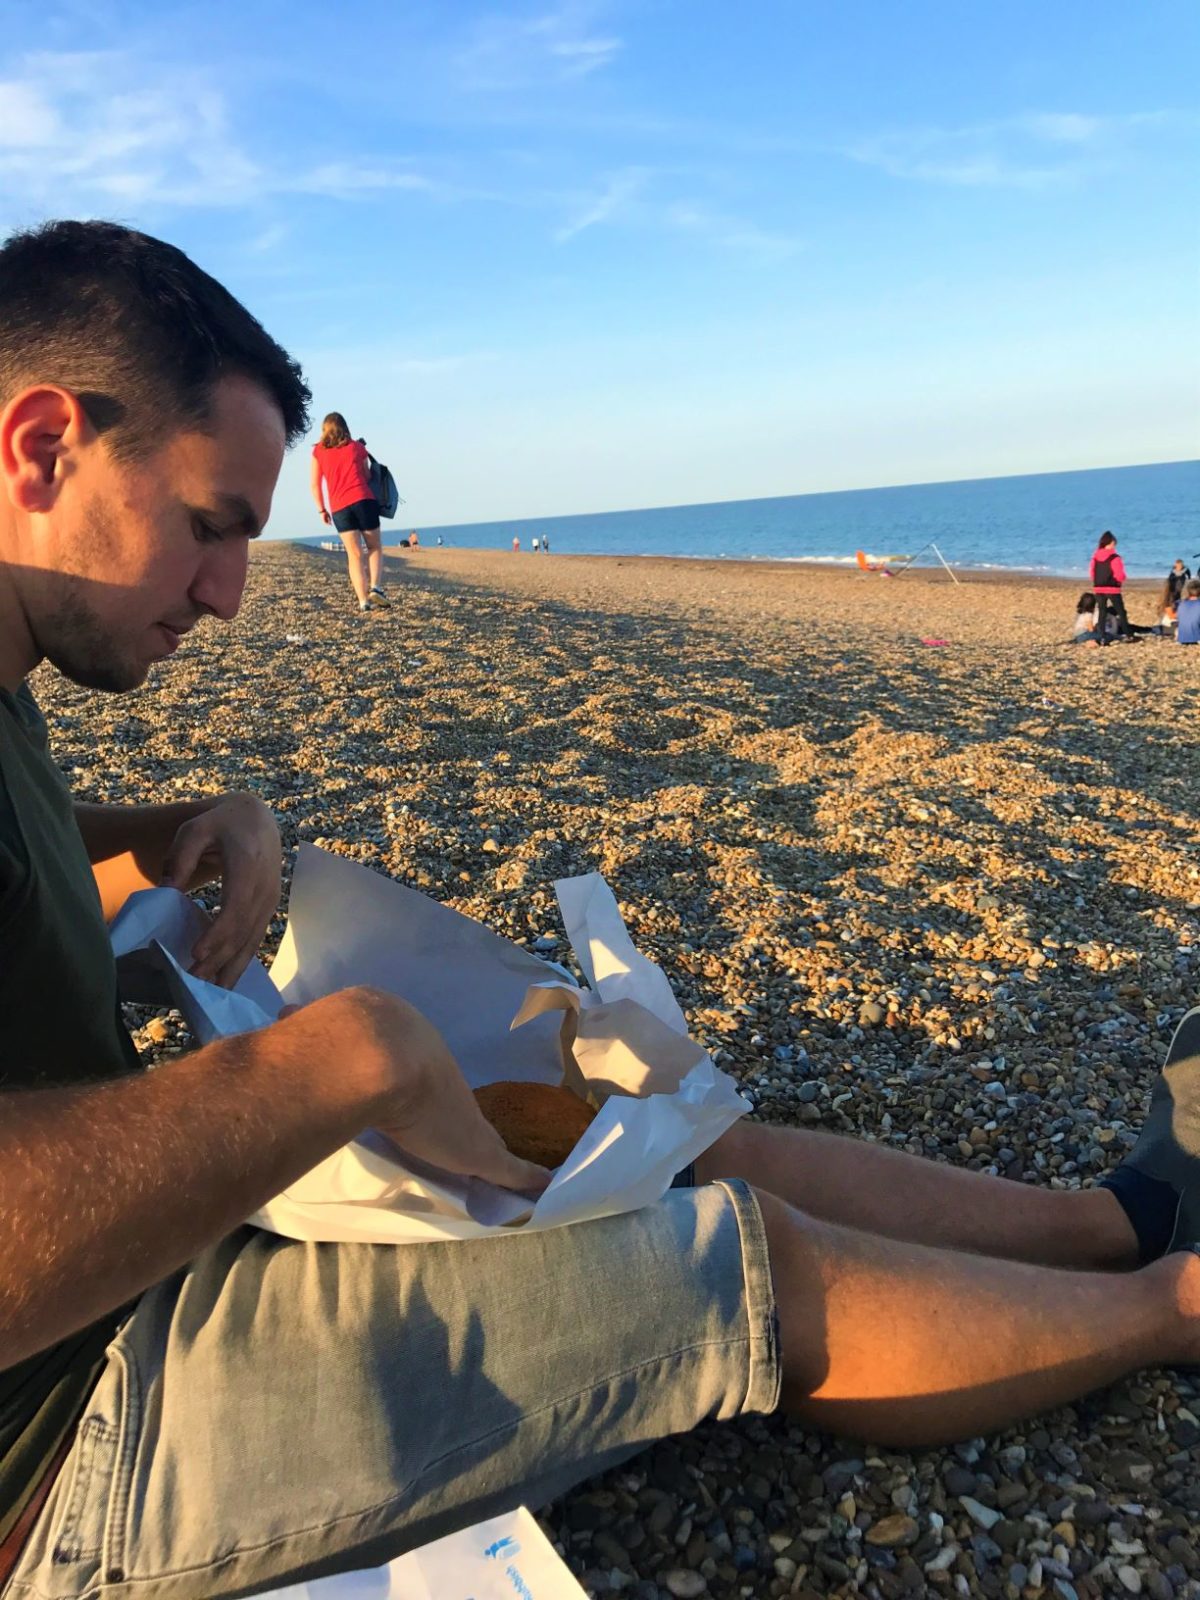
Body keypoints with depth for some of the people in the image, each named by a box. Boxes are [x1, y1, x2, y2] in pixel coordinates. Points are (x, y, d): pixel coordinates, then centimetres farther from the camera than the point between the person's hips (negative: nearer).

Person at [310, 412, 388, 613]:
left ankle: (363, 601, -9)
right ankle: (375, 588, -10)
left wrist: (321, 510, 16)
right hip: (363, 501, -1)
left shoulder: (318, 451, 12)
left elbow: (315, 485, 7)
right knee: (374, 548, 11)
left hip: (339, 508, 1)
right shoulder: (357, 447, 11)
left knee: (354, 554, 2)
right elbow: (367, 476, 14)